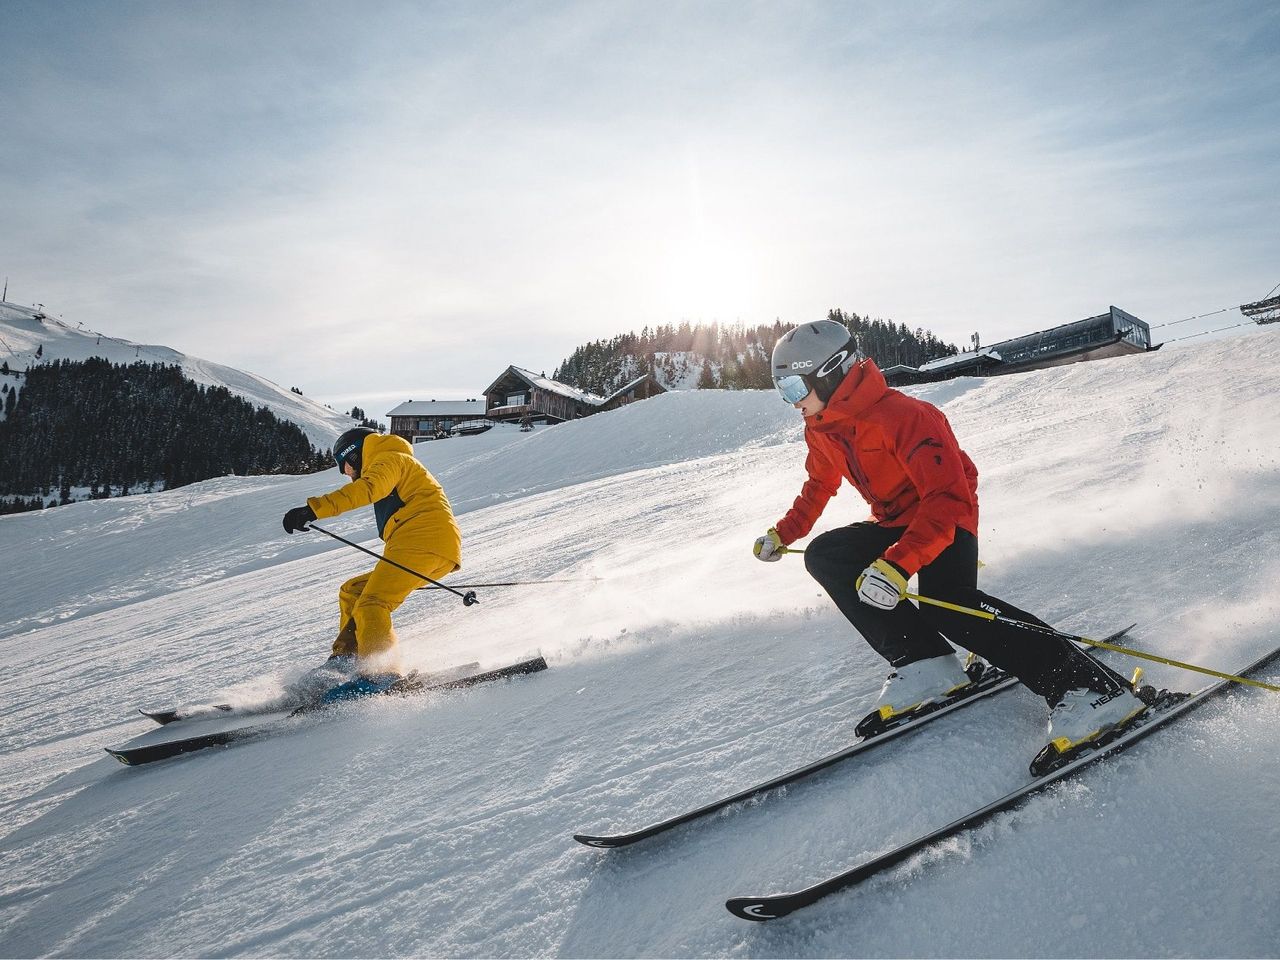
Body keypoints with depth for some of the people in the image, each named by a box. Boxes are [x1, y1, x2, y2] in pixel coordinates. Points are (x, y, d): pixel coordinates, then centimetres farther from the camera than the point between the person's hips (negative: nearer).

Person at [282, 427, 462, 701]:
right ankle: (347, 658, 5)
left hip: (422, 541, -10)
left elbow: (365, 489, -17)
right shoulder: (400, 467, 36)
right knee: (352, 591, 14)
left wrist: (313, 509, -27)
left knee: (371, 604, -19)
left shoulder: (389, 459, 6)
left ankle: (380, 673, -31)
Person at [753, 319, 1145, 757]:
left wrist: (898, 564, -47)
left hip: (947, 519, -9)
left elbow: (948, 500, -36)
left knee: (946, 605, -33)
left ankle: (1091, 690, -30)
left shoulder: (902, 416, -28)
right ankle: (925, 666, -18)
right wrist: (783, 534, 15)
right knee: (823, 557, -12)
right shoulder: (821, 430, 0)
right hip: (895, 525, 9)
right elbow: (819, 485, 22)